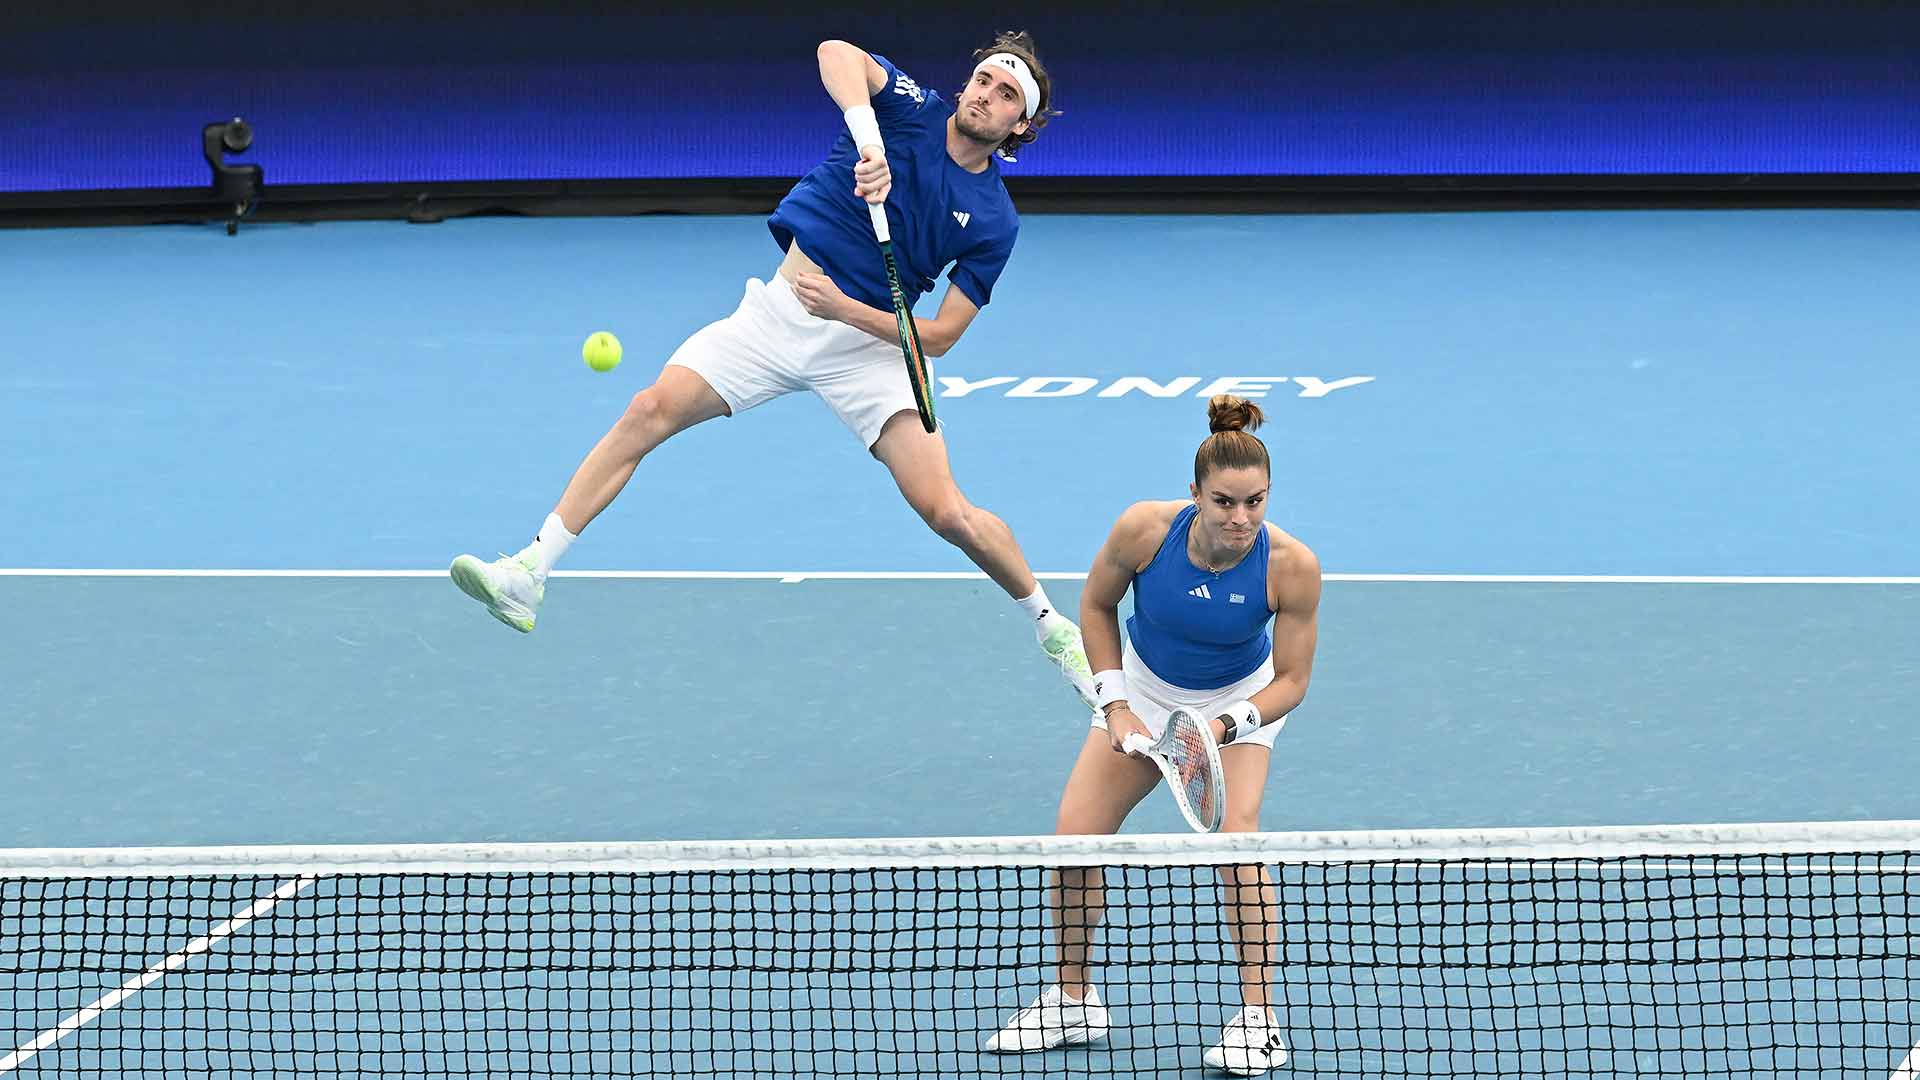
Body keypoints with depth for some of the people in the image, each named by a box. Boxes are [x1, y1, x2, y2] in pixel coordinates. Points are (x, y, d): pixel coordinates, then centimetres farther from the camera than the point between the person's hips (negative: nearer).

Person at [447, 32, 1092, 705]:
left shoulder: (994, 222, -4)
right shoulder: (911, 109, -3)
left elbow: (941, 336, -6)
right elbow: (836, 53, -23)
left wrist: (844, 308, -19)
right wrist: (867, 137, -38)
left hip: (866, 341, -1)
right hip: (779, 312, 1)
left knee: (946, 512, -14)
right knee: (651, 410, -14)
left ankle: (1052, 627, 11)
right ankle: (528, 575, -11)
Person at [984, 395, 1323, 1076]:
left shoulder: (1291, 566, -32)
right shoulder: (1145, 529, -29)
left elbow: (1291, 680, -19)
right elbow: (1096, 605, -7)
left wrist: (1221, 727, -35)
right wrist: (1115, 705, -12)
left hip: (1239, 699, -2)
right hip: (1143, 688, 2)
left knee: (1235, 829, -25)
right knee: (1073, 842, -4)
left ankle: (1257, 1019, -16)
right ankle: (1072, 1001, 18)